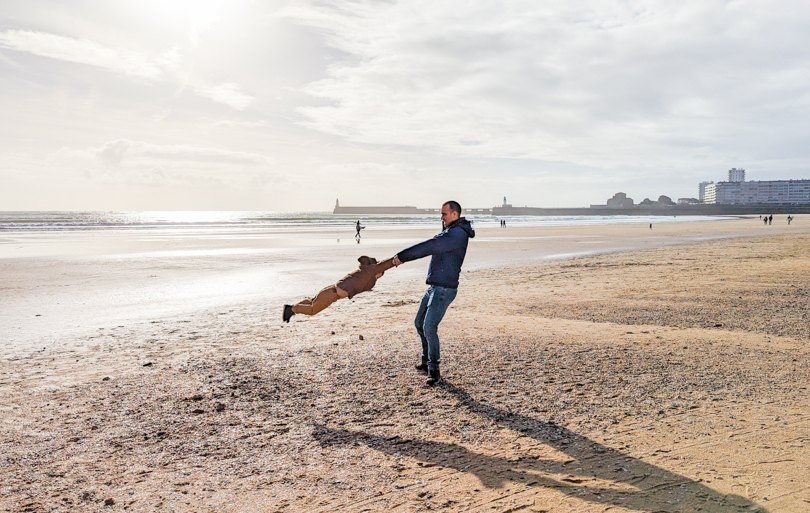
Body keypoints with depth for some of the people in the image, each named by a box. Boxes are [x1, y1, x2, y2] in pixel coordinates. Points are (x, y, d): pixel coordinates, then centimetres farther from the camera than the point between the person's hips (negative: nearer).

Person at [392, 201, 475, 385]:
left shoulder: (457, 234, -18)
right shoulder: (450, 232, 16)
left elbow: (428, 247, -25)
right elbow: (429, 248, 18)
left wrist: (401, 256, -19)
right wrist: (403, 257, 8)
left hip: (444, 289, -11)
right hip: (434, 287, 11)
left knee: (429, 327, -14)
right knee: (420, 323, 17)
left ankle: (434, 370, -4)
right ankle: (427, 361, 29)